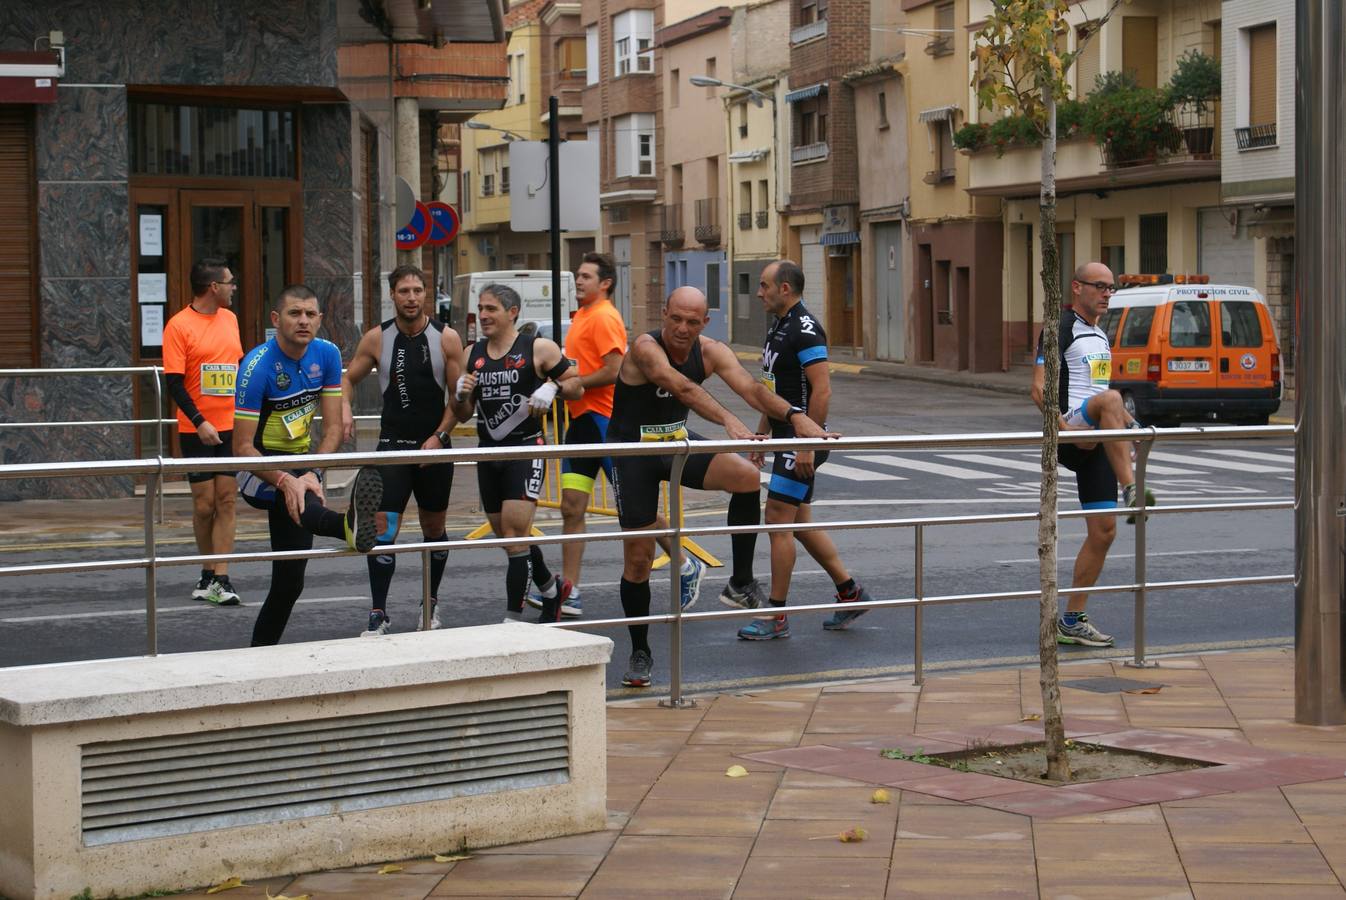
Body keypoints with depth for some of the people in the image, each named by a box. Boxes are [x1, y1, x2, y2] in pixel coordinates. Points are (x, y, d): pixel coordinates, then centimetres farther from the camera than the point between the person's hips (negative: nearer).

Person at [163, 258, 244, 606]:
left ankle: (220, 579, -4)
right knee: (204, 504, 2)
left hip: (232, 427, 5)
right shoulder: (179, 325, -10)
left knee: (226, 500, -2)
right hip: (197, 430, -4)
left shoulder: (229, 319, 9)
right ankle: (209, 573, 19)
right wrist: (199, 422, -19)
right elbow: (174, 382, -12)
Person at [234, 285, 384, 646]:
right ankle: (350, 525, -73)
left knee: (290, 579, 6)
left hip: (299, 463, 6)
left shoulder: (327, 355, -3)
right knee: (296, 493, -42)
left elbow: (333, 428, -5)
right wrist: (285, 480, -38)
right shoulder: (258, 366, -20)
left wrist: (310, 474, -23)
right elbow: (243, 446, -22)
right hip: (260, 470, -6)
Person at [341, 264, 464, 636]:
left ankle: (431, 602, 32)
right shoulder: (377, 339, -1)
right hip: (392, 445, -1)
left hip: (435, 446, 1)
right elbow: (348, 378, 12)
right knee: (383, 528, -12)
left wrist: (439, 435, -11)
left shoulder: (446, 338, -4)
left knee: (434, 529, 14)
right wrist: (344, 409, -8)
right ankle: (379, 613, -7)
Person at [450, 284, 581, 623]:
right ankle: (552, 588, 38)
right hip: (488, 452, 6)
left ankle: (513, 618, -12)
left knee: (515, 534, -14)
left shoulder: (539, 349, -5)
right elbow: (463, 415, 16)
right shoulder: (473, 354, 11)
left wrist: (552, 386, -16)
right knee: (508, 534, 15)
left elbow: (577, 386, 3)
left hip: (525, 448, -6)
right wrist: (461, 395, -6)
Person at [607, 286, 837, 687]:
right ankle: (640, 653, 16)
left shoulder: (710, 352, -8)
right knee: (638, 558, -2)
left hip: (679, 442, 4)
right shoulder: (645, 348, -24)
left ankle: (741, 584, -9)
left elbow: (751, 388, -21)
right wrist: (728, 421, -56)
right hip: (634, 451, -4)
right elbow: (683, 387, -41)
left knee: (747, 477, -24)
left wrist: (795, 416, -38)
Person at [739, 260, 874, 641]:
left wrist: (807, 445, -25)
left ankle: (776, 616, -1)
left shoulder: (805, 331, -17)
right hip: (787, 439, 10)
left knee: (778, 519, -7)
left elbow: (822, 390, -23)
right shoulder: (779, 328, 15)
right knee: (800, 522, 13)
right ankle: (850, 593, 22)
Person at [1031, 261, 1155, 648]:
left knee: (1103, 531, 4)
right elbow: (1040, 389, -13)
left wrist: (1129, 424, 17)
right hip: (1070, 436, -8)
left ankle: (1072, 620, 11)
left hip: (1096, 444, 8)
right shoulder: (1060, 329, -3)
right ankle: (1131, 489, -43)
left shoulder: (1100, 336, 23)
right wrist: (1064, 427, -26)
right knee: (1109, 399, -37)